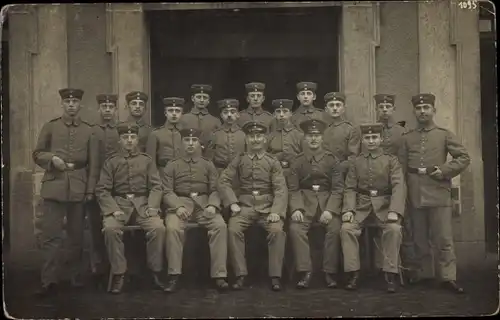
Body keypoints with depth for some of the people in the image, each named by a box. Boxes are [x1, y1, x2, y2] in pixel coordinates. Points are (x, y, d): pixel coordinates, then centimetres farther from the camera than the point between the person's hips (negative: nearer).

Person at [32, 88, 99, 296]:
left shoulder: (89, 131, 7)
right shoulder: (50, 127, 7)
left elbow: (93, 163, 6)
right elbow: (37, 154, 9)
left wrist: (90, 190, 0)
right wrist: (52, 158, -12)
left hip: (79, 189, 1)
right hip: (54, 187, -1)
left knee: (77, 236, 9)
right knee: (50, 236, -5)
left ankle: (76, 278, 21)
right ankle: (49, 281, -2)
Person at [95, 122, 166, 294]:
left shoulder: (147, 160, 13)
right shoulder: (111, 162, 10)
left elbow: (156, 186, 7)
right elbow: (102, 190, 3)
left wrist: (152, 206, -12)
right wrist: (113, 209, -13)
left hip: (142, 204, 1)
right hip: (118, 204, 0)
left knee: (158, 228, -28)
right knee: (110, 228, -32)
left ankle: (156, 271, -11)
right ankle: (118, 273, -18)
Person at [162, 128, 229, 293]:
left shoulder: (208, 165, 15)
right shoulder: (172, 166, 12)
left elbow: (215, 190, 7)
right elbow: (167, 191, 3)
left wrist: (212, 205, -15)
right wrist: (178, 206, -17)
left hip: (204, 204, 1)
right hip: (180, 203, -1)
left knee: (220, 226, -29)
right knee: (173, 228, -34)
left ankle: (219, 275, -26)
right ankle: (174, 276, -25)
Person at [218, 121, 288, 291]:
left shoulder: (273, 162, 7)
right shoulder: (239, 160, 11)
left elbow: (281, 189, -1)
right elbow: (224, 181, 5)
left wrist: (276, 211, -16)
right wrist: (232, 203, -9)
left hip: (267, 206, -1)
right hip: (245, 205, 1)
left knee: (277, 230, -28)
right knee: (233, 229, -27)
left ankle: (275, 276, -16)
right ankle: (240, 274, -16)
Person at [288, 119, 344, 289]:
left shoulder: (331, 159, 4)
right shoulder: (298, 161, 7)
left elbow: (338, 188, -1)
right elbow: (293, 189, 3)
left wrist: (330, 210, -15)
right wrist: (296, 208, -15)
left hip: (328, 201, 0)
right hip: (305, 202, 1)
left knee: (335, 228, -26)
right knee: (295, 228, -26)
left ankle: (330, 273, -14)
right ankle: (305, 271, -18)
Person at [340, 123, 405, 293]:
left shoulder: (391, 160, 4)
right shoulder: (356, 162, 10)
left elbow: (398, 186, -7)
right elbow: (350, 188, 4)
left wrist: (394, 211, -22)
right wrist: (348, 209, -14)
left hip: (384, 205, -2)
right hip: (361, 206, 2)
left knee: (394, 229, -30)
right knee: (346, 229, -24)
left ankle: (391, 274, -17)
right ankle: (353, 273, -13)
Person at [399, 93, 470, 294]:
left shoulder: (445, 135, 7)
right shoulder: (407, 138, 11)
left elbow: (464, 158, 3)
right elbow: (402, 168, 9)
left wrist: (444, 170, -9)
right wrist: (403, 193, 3)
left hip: (439, 193, -2)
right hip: (415, 195, 2)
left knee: (443, 238, -3)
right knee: (419, 238, 10)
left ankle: (448, 277, 1)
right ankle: (420, 272, 21)